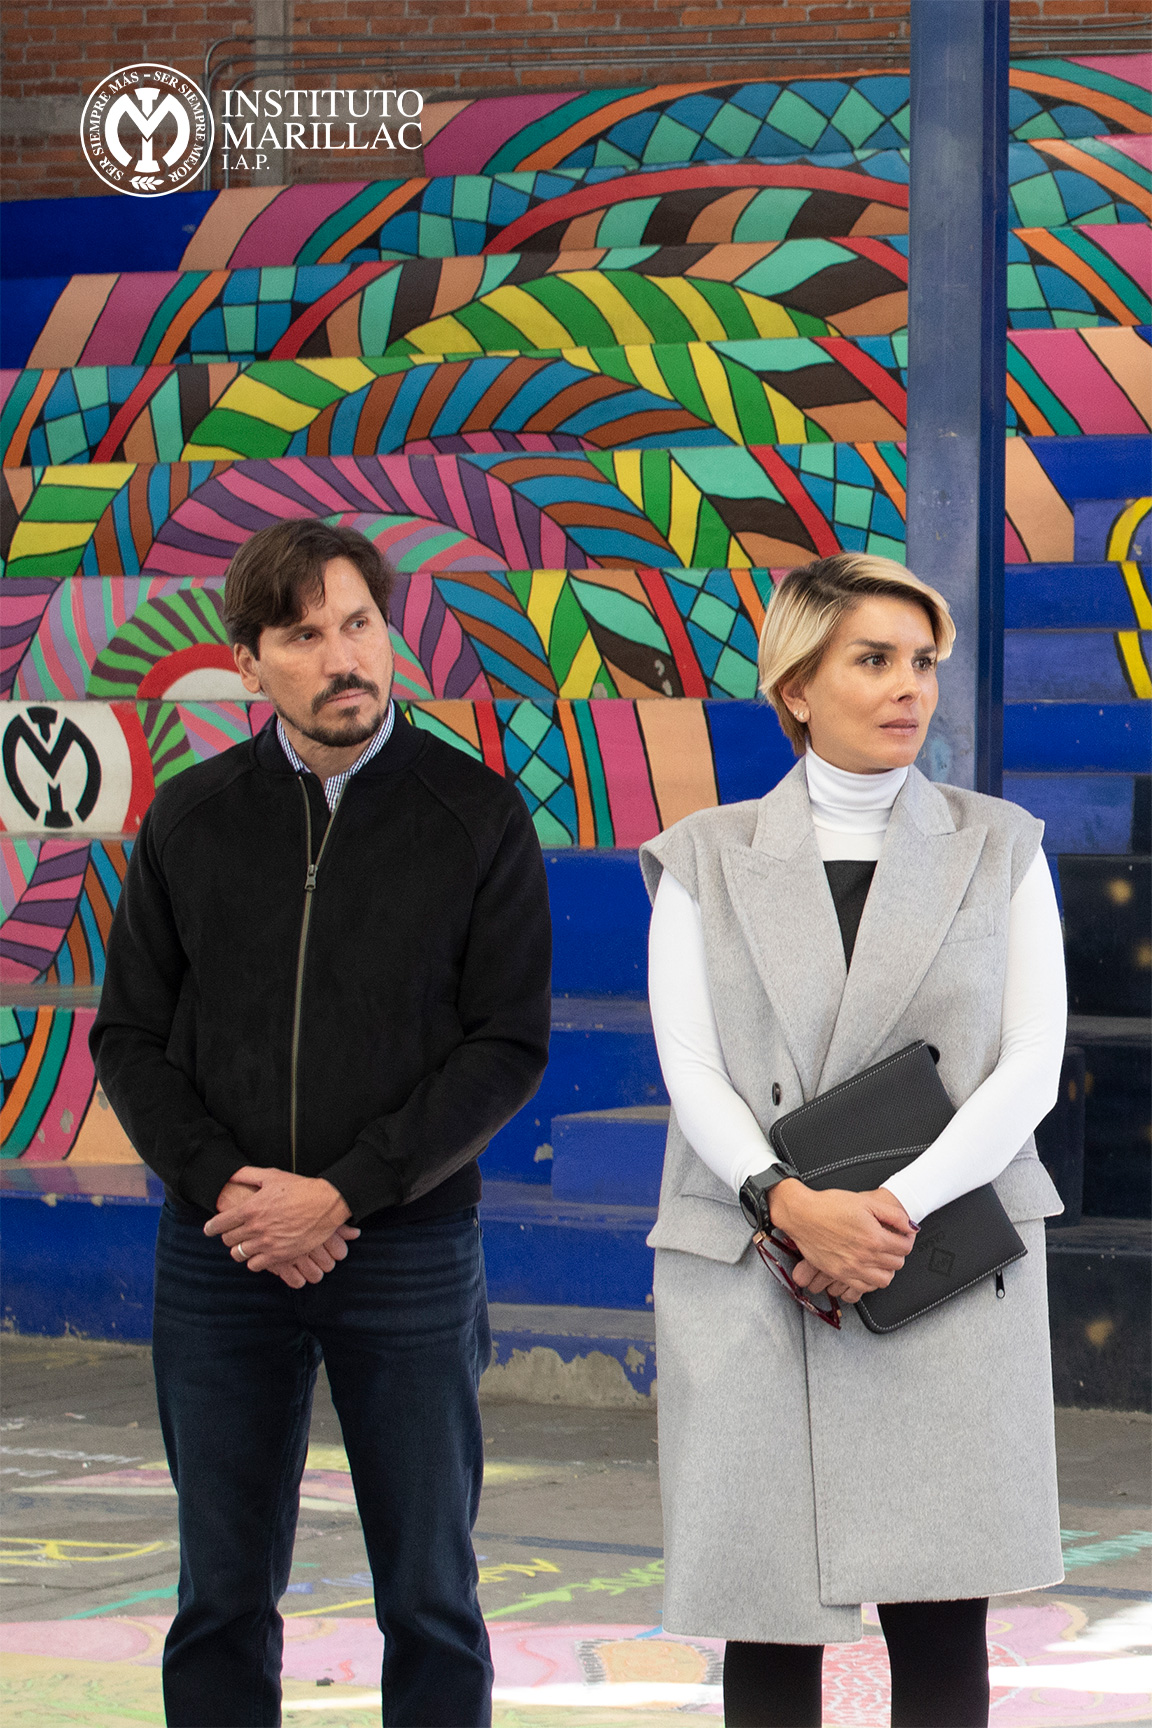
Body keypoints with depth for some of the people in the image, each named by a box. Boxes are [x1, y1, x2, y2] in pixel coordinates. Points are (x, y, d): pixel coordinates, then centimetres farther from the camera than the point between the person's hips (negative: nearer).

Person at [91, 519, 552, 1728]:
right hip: (220, 1257, 2)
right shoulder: (191, 820, 5)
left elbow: (508, 1047, -5)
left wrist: (343, 1192, -13)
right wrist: (222, 1185, -10)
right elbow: (129, 1037, 7)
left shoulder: (475, 813, -2)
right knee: (223, 1597, 7)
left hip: (409, 1251, -2)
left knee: (429, 1601, 4)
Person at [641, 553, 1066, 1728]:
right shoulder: (707, 860, 8)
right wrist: (789, 1206, -17)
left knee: (938, 1617, -5)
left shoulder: (999, 849, 8)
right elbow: (691, 1068, 0)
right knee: (768, 1626, 0)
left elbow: (1030, 1068, 0)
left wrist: (894, 1207, -13)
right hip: (749, 1275, 0)